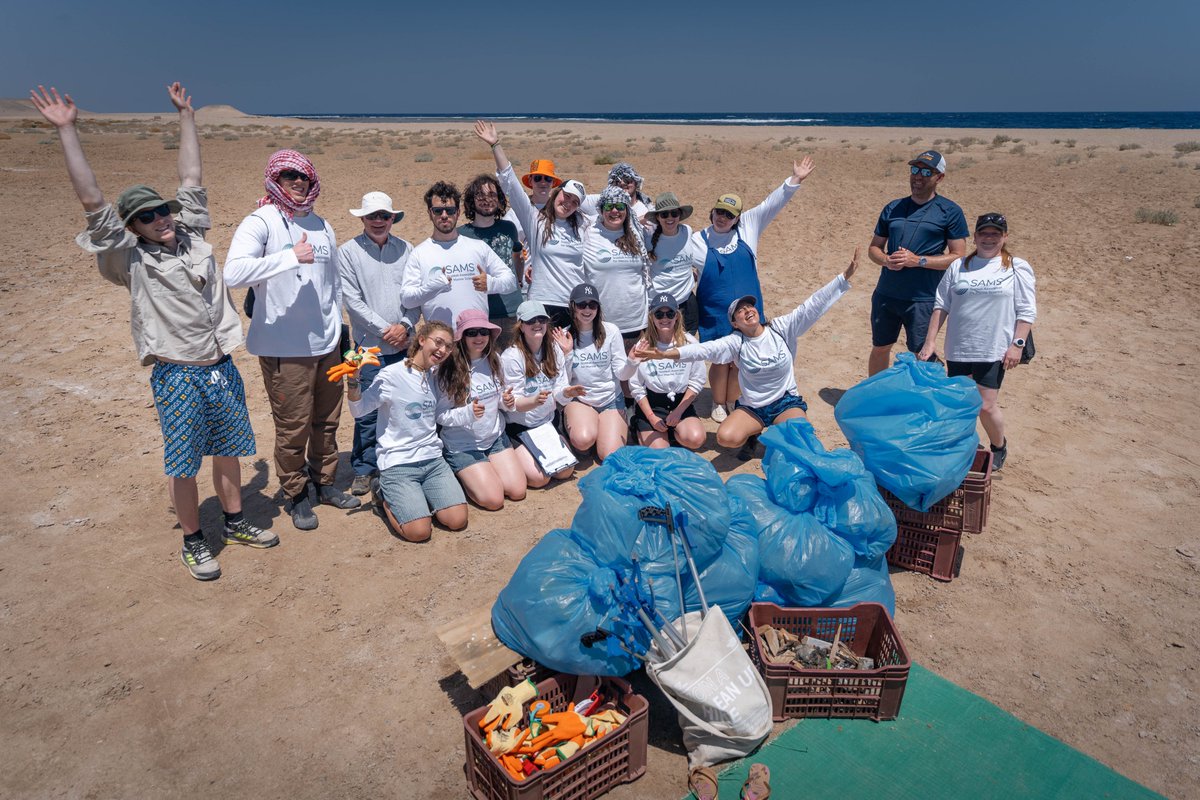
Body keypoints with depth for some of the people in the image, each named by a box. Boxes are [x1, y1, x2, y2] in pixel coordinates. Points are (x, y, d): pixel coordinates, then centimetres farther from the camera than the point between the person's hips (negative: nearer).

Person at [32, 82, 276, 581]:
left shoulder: (191, 235, 8)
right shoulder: (131, 258, -4)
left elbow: (191, 177, 14)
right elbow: (91, 201, -12)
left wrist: (186, 115, 19)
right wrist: (66, 131, -15)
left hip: (222, 368, 5)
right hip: (178, 376, -5)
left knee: (227, 450, 16)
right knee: (183, 463, 5)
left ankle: (235, 523, 33)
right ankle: (193, 543, 21)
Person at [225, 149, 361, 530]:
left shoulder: (321, 226, 11)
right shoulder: (260, 223, -9)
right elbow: (233, 272, -26)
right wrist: (292, 257, -26)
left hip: (327, 344, 6)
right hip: (285, 349, -6)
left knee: (327, 420, 16)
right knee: (292, 427, 3)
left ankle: (325, 483, 35)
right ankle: (296, 495, 23)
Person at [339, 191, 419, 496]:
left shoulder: (405, 249, 8)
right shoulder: (349, 252, 0)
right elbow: (352, 300, -6)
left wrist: (405, 326, -8)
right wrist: (385, 329, -10)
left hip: (404, 343, 3)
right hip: (370, 345, -3)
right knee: (369, 410, -1)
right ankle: (364, 469, 14)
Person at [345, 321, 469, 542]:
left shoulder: (435, 376, 9)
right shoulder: (392, 375, -10)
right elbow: (359, 410, -7)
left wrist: (470, 411, -1)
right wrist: (353, 381, -24)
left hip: (432, 459, 6)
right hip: (398, 464, -5)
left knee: (458, 521, -10)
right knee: (419, 531, -17)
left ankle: (418, 495, 17)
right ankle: (383, 495, 12)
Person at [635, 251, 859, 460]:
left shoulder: (781, 329, -6)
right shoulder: (736, 342, -8)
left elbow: (812, 306, -11)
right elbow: (705, 349, -21)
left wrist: (844, 277, -18)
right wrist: (666, 354, -36)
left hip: (786, 403, 0)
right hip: (751, 407, 1)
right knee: (725, 438, -24)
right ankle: (753, 435, 11)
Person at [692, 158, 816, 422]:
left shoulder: (748, 227, 2)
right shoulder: (698, 240, -1)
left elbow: (772, 204, -1)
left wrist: (795, 180, -10)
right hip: (715, 313, -2)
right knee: (720, 360, 6)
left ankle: (732, 402, 27)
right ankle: (718, 404, 26)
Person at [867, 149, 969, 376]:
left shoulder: (950, 212, -2)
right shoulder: (893, 208, 10)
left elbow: (958, 257, -6)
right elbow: (874, 248, 14)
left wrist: (918, 260, -18)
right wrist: (886, 260, -9)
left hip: (923, 299, -4)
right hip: (885, 295, 4)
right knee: (879, 349, 15)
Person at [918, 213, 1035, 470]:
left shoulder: (1018, 268, 1)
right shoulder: (958, 267, 8)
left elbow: (1027, 312, -2)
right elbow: (941, 305, 8)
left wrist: (1017, 344, -11)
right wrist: (930, 341, 2)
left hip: (993, 352, -3)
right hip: (957, 349, 3)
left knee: (986, 406, -4)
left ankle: (999, 448, 23)